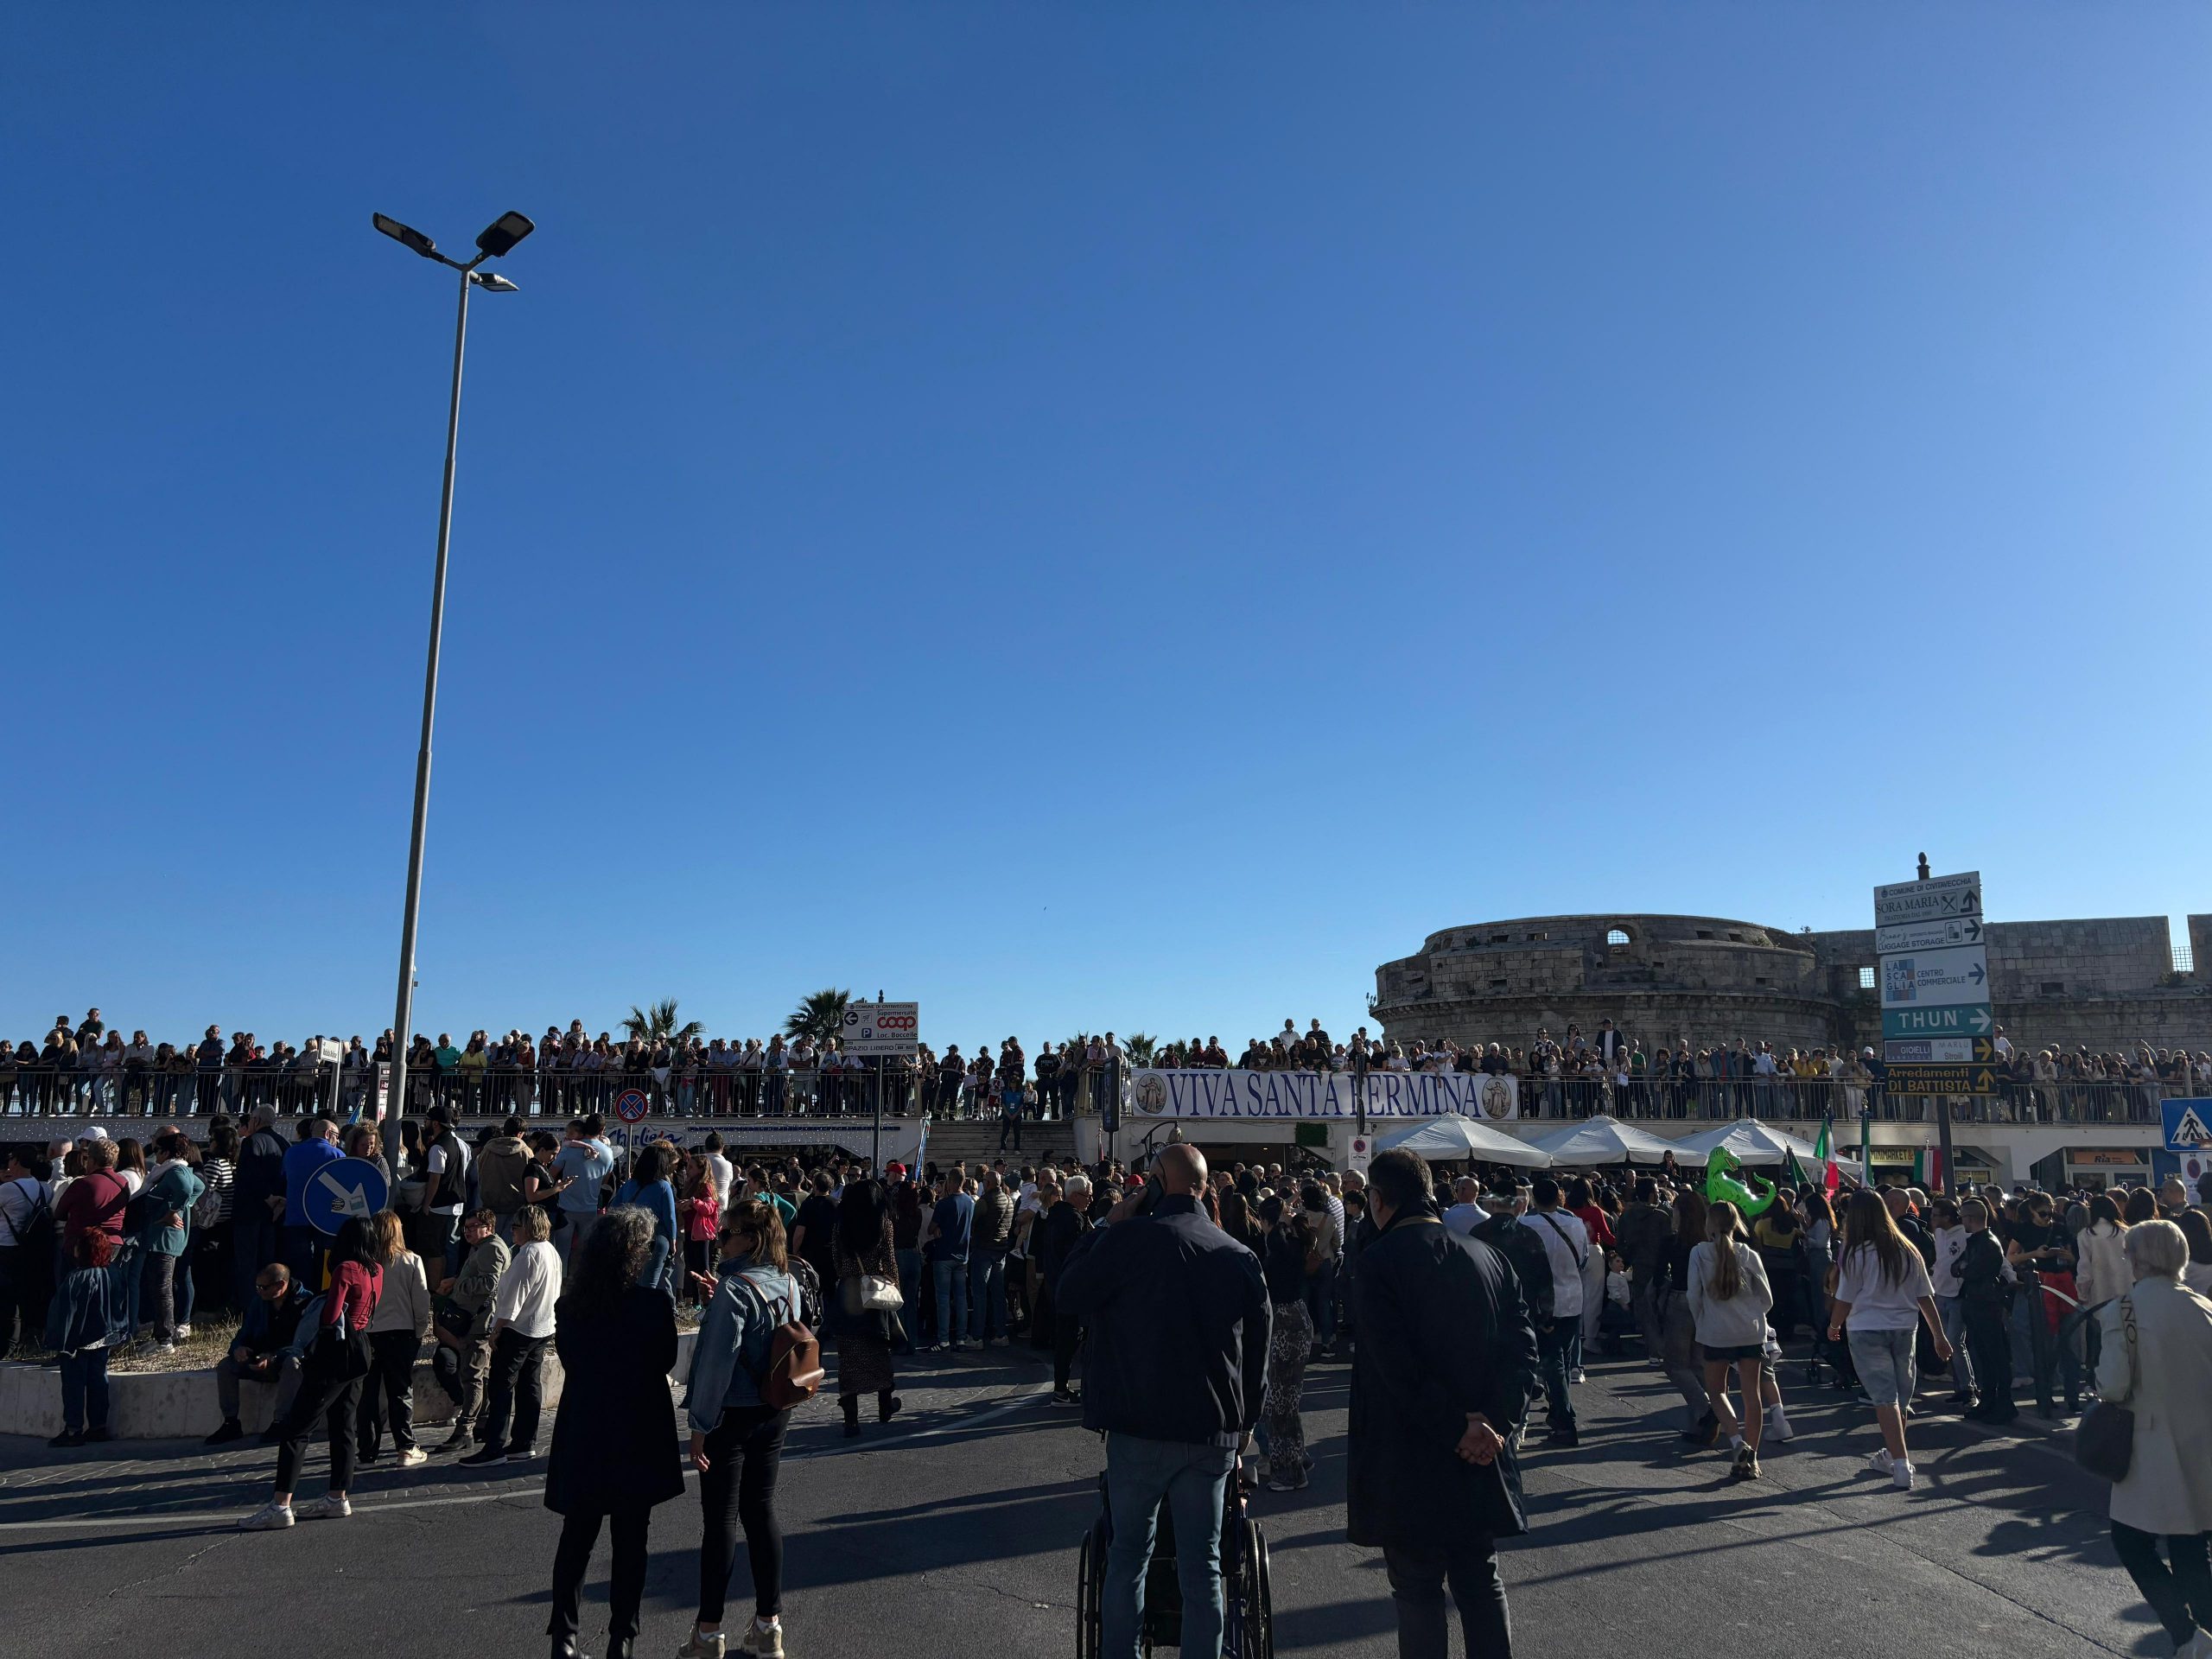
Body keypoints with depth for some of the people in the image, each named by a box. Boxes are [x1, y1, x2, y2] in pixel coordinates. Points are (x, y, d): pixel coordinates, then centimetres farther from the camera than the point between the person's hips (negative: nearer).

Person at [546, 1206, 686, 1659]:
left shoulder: (569, 1304, -6)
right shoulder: (654, 1303, -18)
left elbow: (568, 1358, 8)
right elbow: (667, 1361, -4)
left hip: (581, 1437, 3)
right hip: (636, 1438, -3)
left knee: (576, 1539, 17)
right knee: (630, 1542, 11)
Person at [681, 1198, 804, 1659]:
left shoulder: (734, 1288, -19)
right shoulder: (788, 1283, 3)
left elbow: (717, 1361, -20)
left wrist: (700, 1425, -12)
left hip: (732, 1415, -7)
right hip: (775, 1413, 7)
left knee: (721, 1519, 3)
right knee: (761, 1512, 14)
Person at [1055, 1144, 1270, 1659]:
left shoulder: (1130, 1238, -12)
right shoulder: (1241, 1257, 3)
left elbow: (1068, 1296, -2)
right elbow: (1258, 1351, 10)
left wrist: (1104, 1229, 3)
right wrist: (1243, 1423, 20)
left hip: (1141, 1428, -3)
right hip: (1214, 1432, 3)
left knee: (1129, 1551, 12)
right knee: (1201, 1562, 11)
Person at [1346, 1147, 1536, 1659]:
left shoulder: (1378, 1261, -13)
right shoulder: (1487, 1256, 4)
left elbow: (1397, 1366, -20)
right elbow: (1523, 1345, -1)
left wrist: (1457, 1428, -15)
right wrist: (1497, 1422, -7)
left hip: (1409, 1462, -5)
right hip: (1482, 1463, 5)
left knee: (1418, 1592, 8)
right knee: (1481, 1583, 17)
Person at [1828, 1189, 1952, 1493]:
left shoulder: (1856, 1254, -11)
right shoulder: (1908, 1252, 3)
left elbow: (1844, 1300, -4)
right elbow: (1925, 1297, 6)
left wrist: (1834, 1325, 13)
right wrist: (1939, 1335, 13)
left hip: (1868, 1331, -5)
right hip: (1904, 1329, 5)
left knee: (1885, 1398, -5)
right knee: (1900, 1397, 16)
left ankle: (1901, 1466, -12)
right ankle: (1890, 1455, 32)